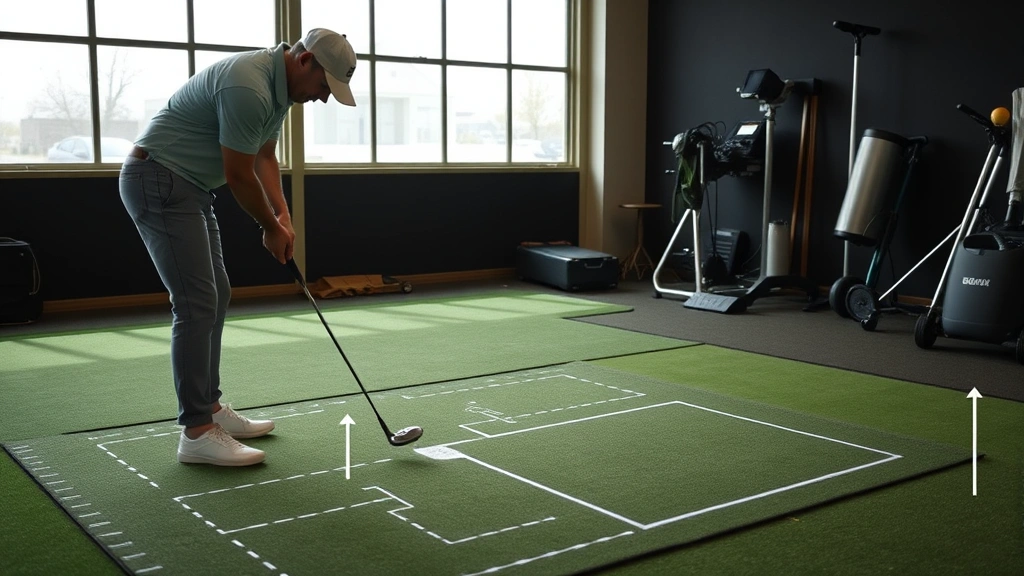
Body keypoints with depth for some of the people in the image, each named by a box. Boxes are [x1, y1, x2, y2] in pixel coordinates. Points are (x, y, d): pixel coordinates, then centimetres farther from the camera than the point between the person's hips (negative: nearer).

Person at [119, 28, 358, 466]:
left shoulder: (279, 86, 8)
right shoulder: (248, 87, -25)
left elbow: (264, 158, 17)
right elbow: (239, 176, -19)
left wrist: (283, 216, 4)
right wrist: (272, 228, -4)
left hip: (186, 186, 11)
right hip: (158, 182, -11)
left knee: (215, 296, 12)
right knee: (197, 303, -13)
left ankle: (209, 408, 21)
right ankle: (197, 432, -8)